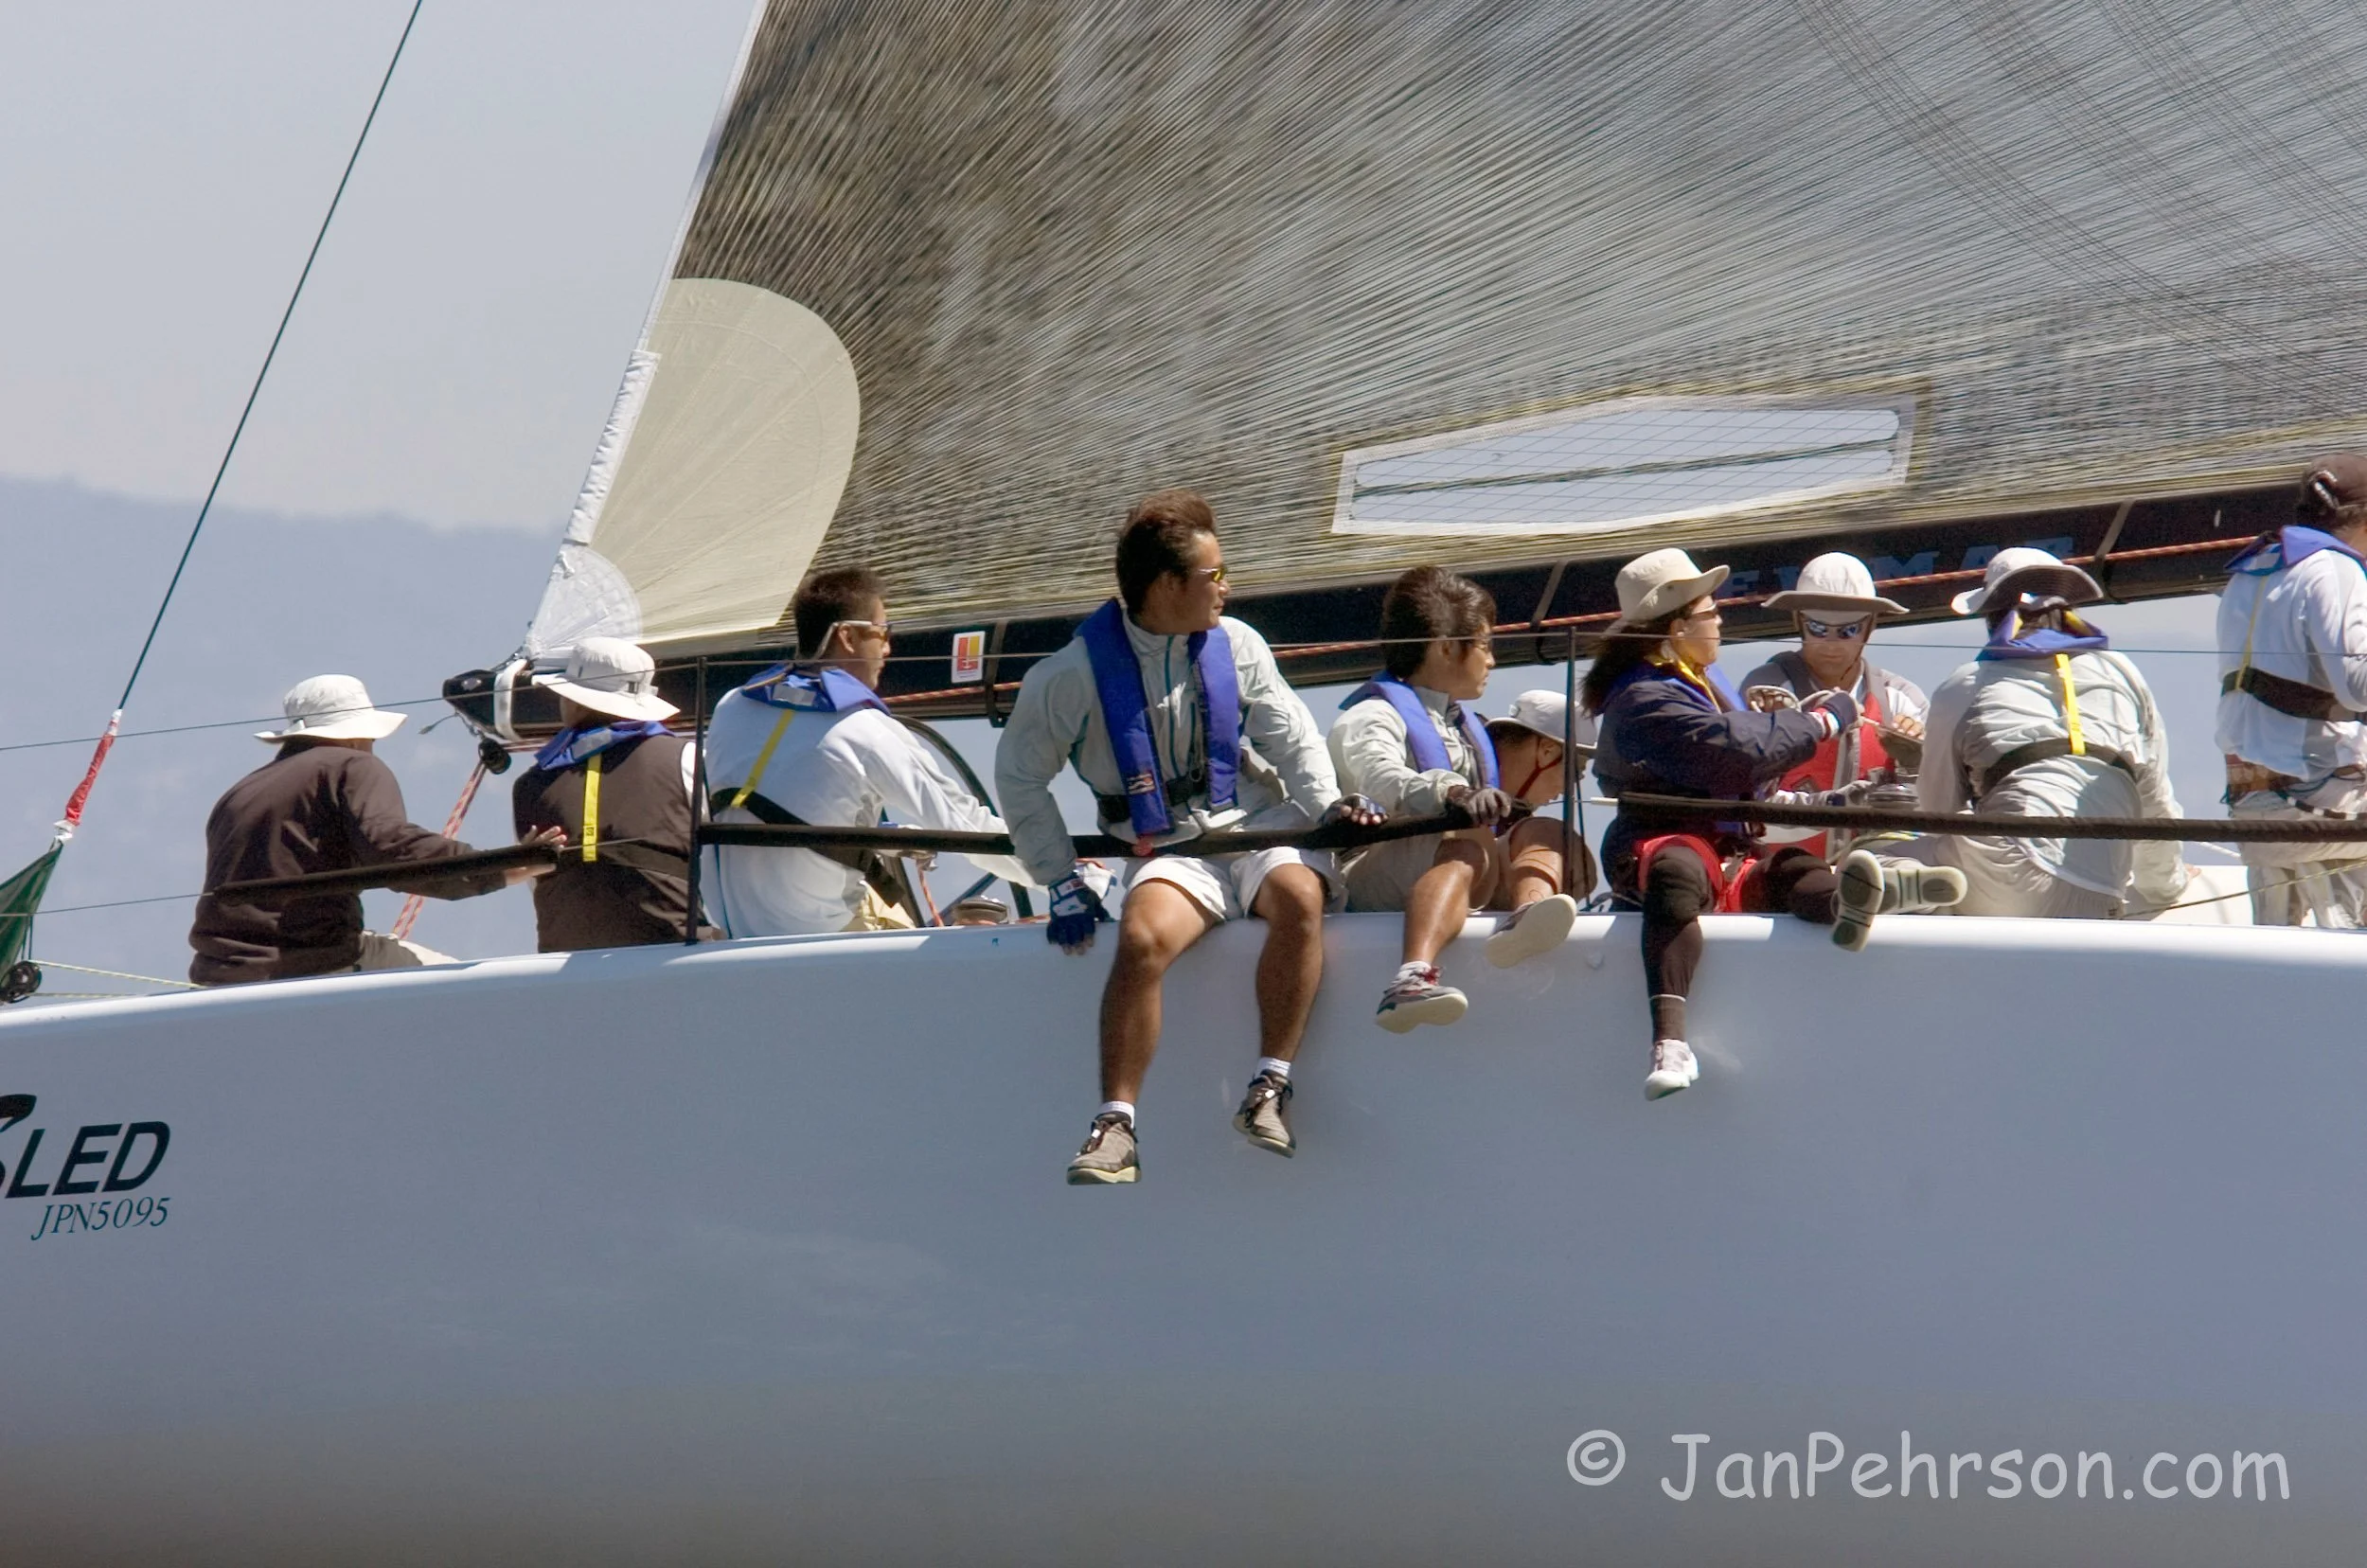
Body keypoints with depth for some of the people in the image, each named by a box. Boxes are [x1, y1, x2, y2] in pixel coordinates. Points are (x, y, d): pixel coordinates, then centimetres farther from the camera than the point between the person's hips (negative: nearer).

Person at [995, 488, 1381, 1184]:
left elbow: (1289, 733, 12)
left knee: (1299, 898, -33)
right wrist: (1063, 880, 0)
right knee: (1142, 939, -33)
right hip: (1170, 848, -2)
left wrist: (1325, 802, -7)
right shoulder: (1076, 673, -3)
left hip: (1259, 823, 2)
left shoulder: (1235, 644, 5)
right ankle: (1115, 1126, -28)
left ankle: (1270, 1088, -28)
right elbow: (1020, 776, 5)